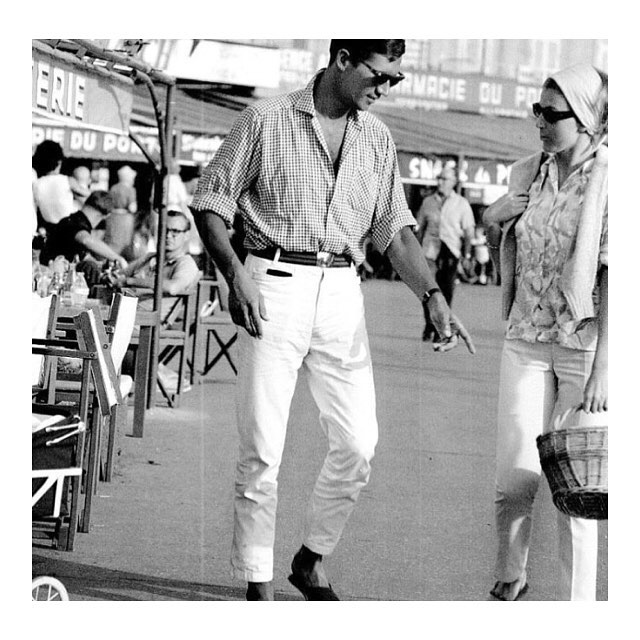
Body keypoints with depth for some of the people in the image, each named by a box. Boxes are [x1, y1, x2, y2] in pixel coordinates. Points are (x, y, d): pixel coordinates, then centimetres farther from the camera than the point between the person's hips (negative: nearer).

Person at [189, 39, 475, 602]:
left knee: (358, 444, 1)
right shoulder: (267, 120, -2)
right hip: (275, 286, -4)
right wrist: (236, 276, -14)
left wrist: (432, 296, -2)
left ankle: (313, 561, 22)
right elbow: (210, 200, 0)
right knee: (262, 448, -4)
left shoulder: (376, 138, 12)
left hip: (342, 292, 5)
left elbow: (394, 229, 13)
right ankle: (258, 586, 5)